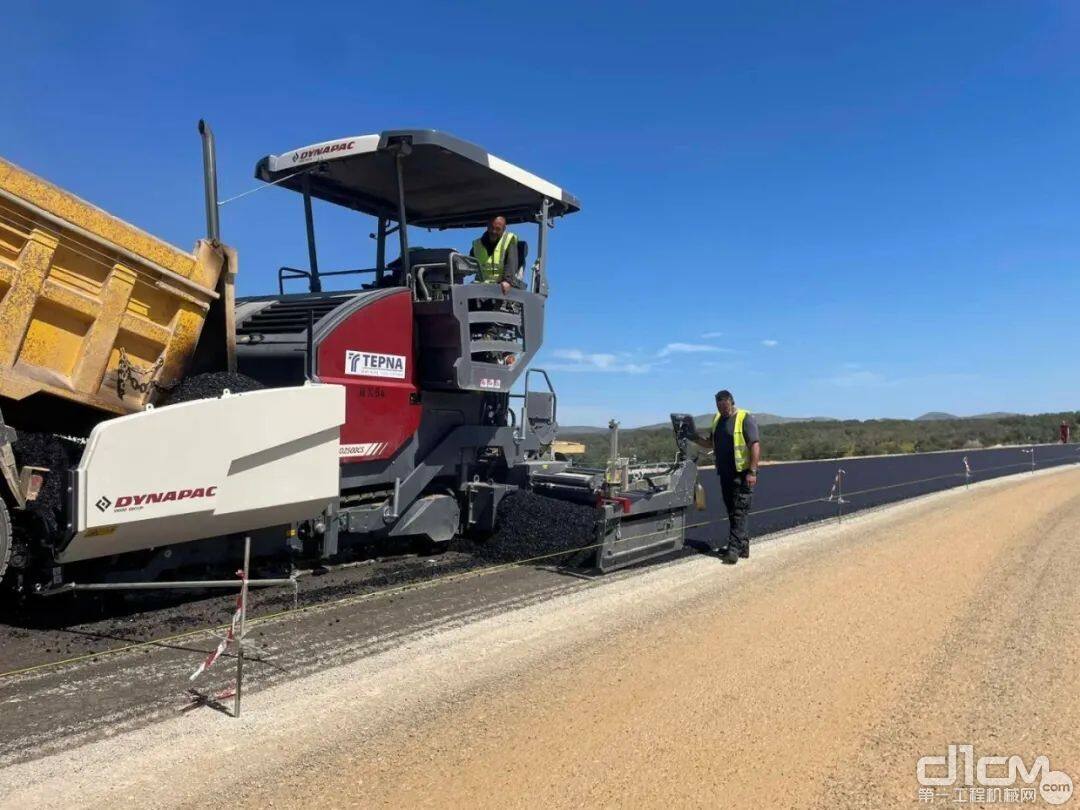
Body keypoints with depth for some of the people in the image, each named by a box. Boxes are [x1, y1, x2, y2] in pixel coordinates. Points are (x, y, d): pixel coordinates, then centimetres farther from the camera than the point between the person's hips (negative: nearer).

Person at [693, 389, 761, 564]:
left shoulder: (745, 418, -10)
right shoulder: (717, 419, 12)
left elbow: (755, 446, -15)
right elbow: (710, 443, 21)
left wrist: (752, 472, -21)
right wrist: (696, 438, 1)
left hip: (742, 473, -8)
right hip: (725, 473, 8)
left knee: (739, 511, -6)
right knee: (732, 511, 12)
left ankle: (734, 549, -7)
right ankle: (742, 546, 22)